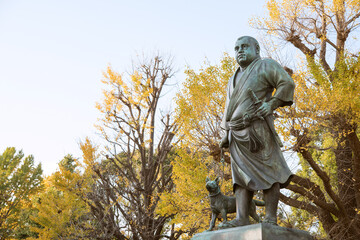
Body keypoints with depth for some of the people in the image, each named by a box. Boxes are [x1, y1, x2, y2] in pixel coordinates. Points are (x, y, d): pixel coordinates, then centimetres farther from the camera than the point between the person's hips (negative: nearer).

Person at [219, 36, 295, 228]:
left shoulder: (265, 66, 8)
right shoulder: (234, 79, 28)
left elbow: (287, 83, -5)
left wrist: (272, 103, -16)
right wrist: (226, 133, 18)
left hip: (257, 129, -7)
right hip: (237, 135, 7)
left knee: (267, 172, -7)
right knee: (241, 175, -3)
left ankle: (270, 219, -8)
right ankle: (241, 219, -10)